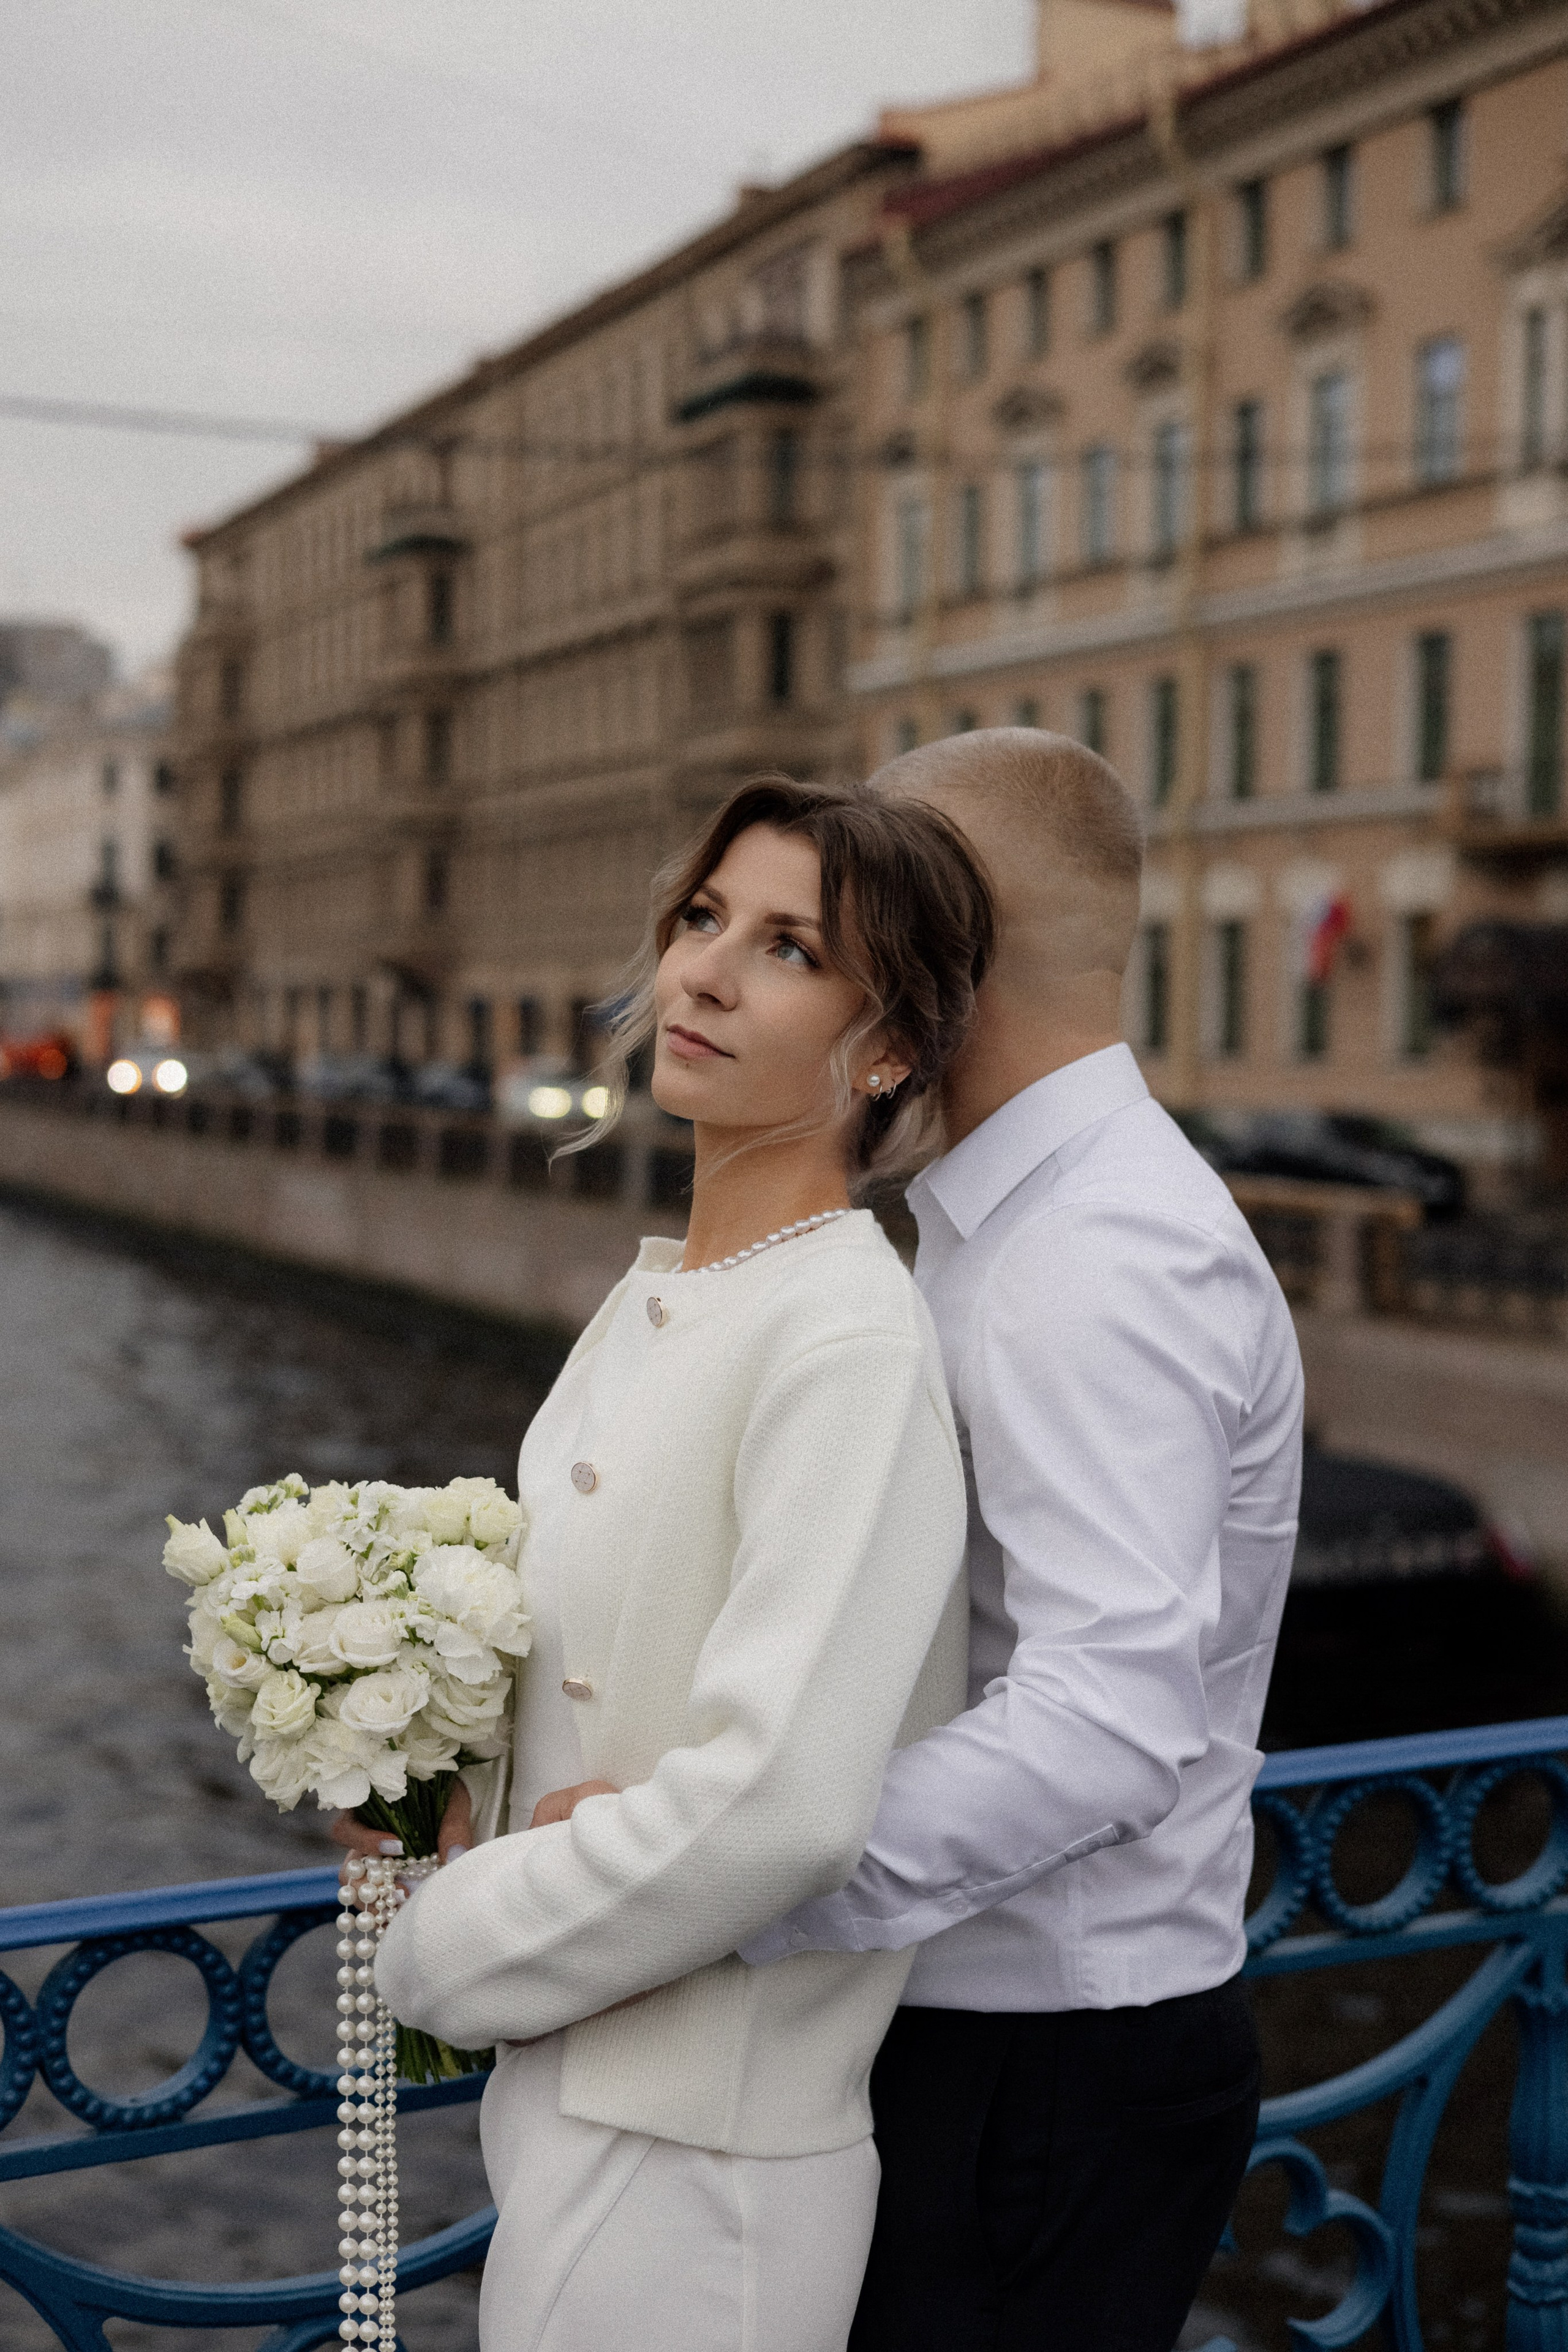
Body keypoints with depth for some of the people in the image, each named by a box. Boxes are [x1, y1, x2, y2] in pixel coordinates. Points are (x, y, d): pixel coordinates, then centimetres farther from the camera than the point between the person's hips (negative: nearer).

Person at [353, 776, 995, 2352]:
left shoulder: (853, 1344, -22)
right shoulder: (652, 1300, 7)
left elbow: (784, 1797, -29)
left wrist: (442, 1943, -15)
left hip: (699, 2160, -8)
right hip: (568, 2093, 8)